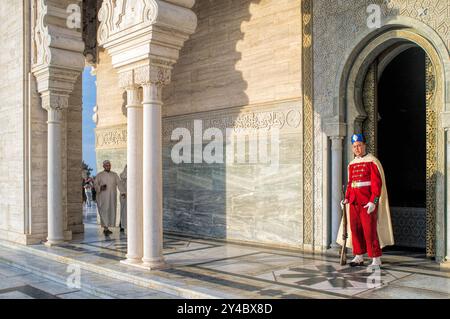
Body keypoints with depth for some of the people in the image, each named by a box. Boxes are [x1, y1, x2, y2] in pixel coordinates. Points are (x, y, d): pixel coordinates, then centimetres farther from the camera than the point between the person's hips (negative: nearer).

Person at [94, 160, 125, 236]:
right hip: (103, 196, -3)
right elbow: (95, 184, 1)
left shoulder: (114, 174, 9)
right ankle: (106, 229, -14)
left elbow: (119, 183, -1)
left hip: (112, 196, 3)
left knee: (111, 212, 4)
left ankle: (106, 228, 16)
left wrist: (122, 192, -16)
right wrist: (100, 187, -20)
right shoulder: (99, 175, 4)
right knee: (104, 212, -10)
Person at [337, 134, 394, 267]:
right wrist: (347, 198, 8)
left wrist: (373, 201, -18)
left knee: (369, 230, -6)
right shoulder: (352, 164, 15)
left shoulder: (372, 161, -6)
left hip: (367, 203, -6)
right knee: (355, 230, 9)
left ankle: (376, 259, 2)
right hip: (354, 203, 7)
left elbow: (377, 183, -11)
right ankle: (359, 257, 20)